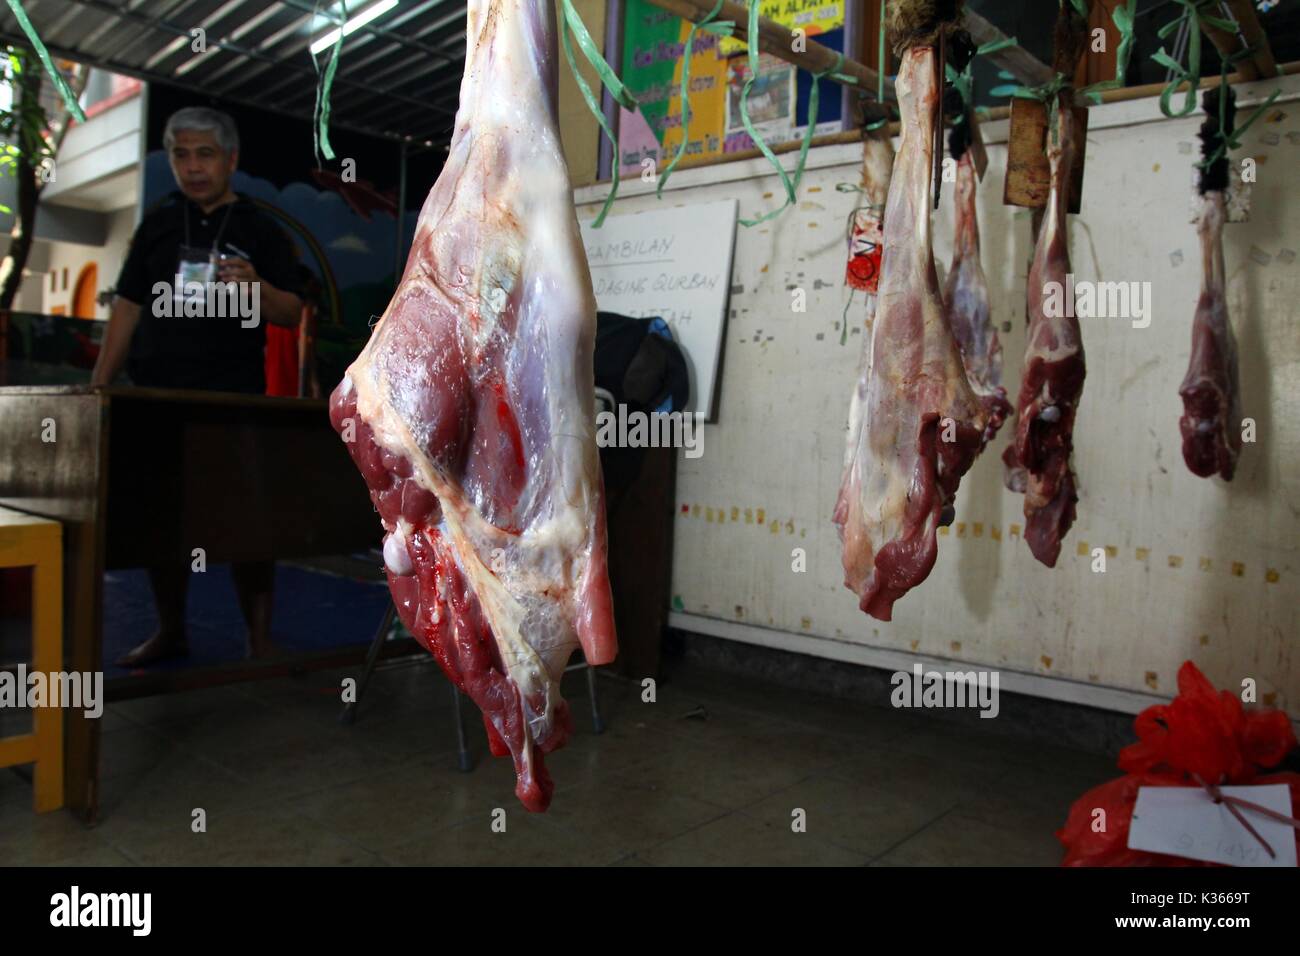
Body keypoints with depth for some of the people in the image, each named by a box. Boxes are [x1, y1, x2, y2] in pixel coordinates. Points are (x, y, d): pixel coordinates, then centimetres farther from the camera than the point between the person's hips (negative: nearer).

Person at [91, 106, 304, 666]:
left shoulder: (260, 230, 7)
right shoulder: (157, 223, 15)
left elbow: (292, 314, 2)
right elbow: (128, 306, 14)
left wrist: (256, 285, -19)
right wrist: (98, 387, 8)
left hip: (233, 396, -3)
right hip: (157, 391, 4)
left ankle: (260, 640, 1)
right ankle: (170, 631, 21)